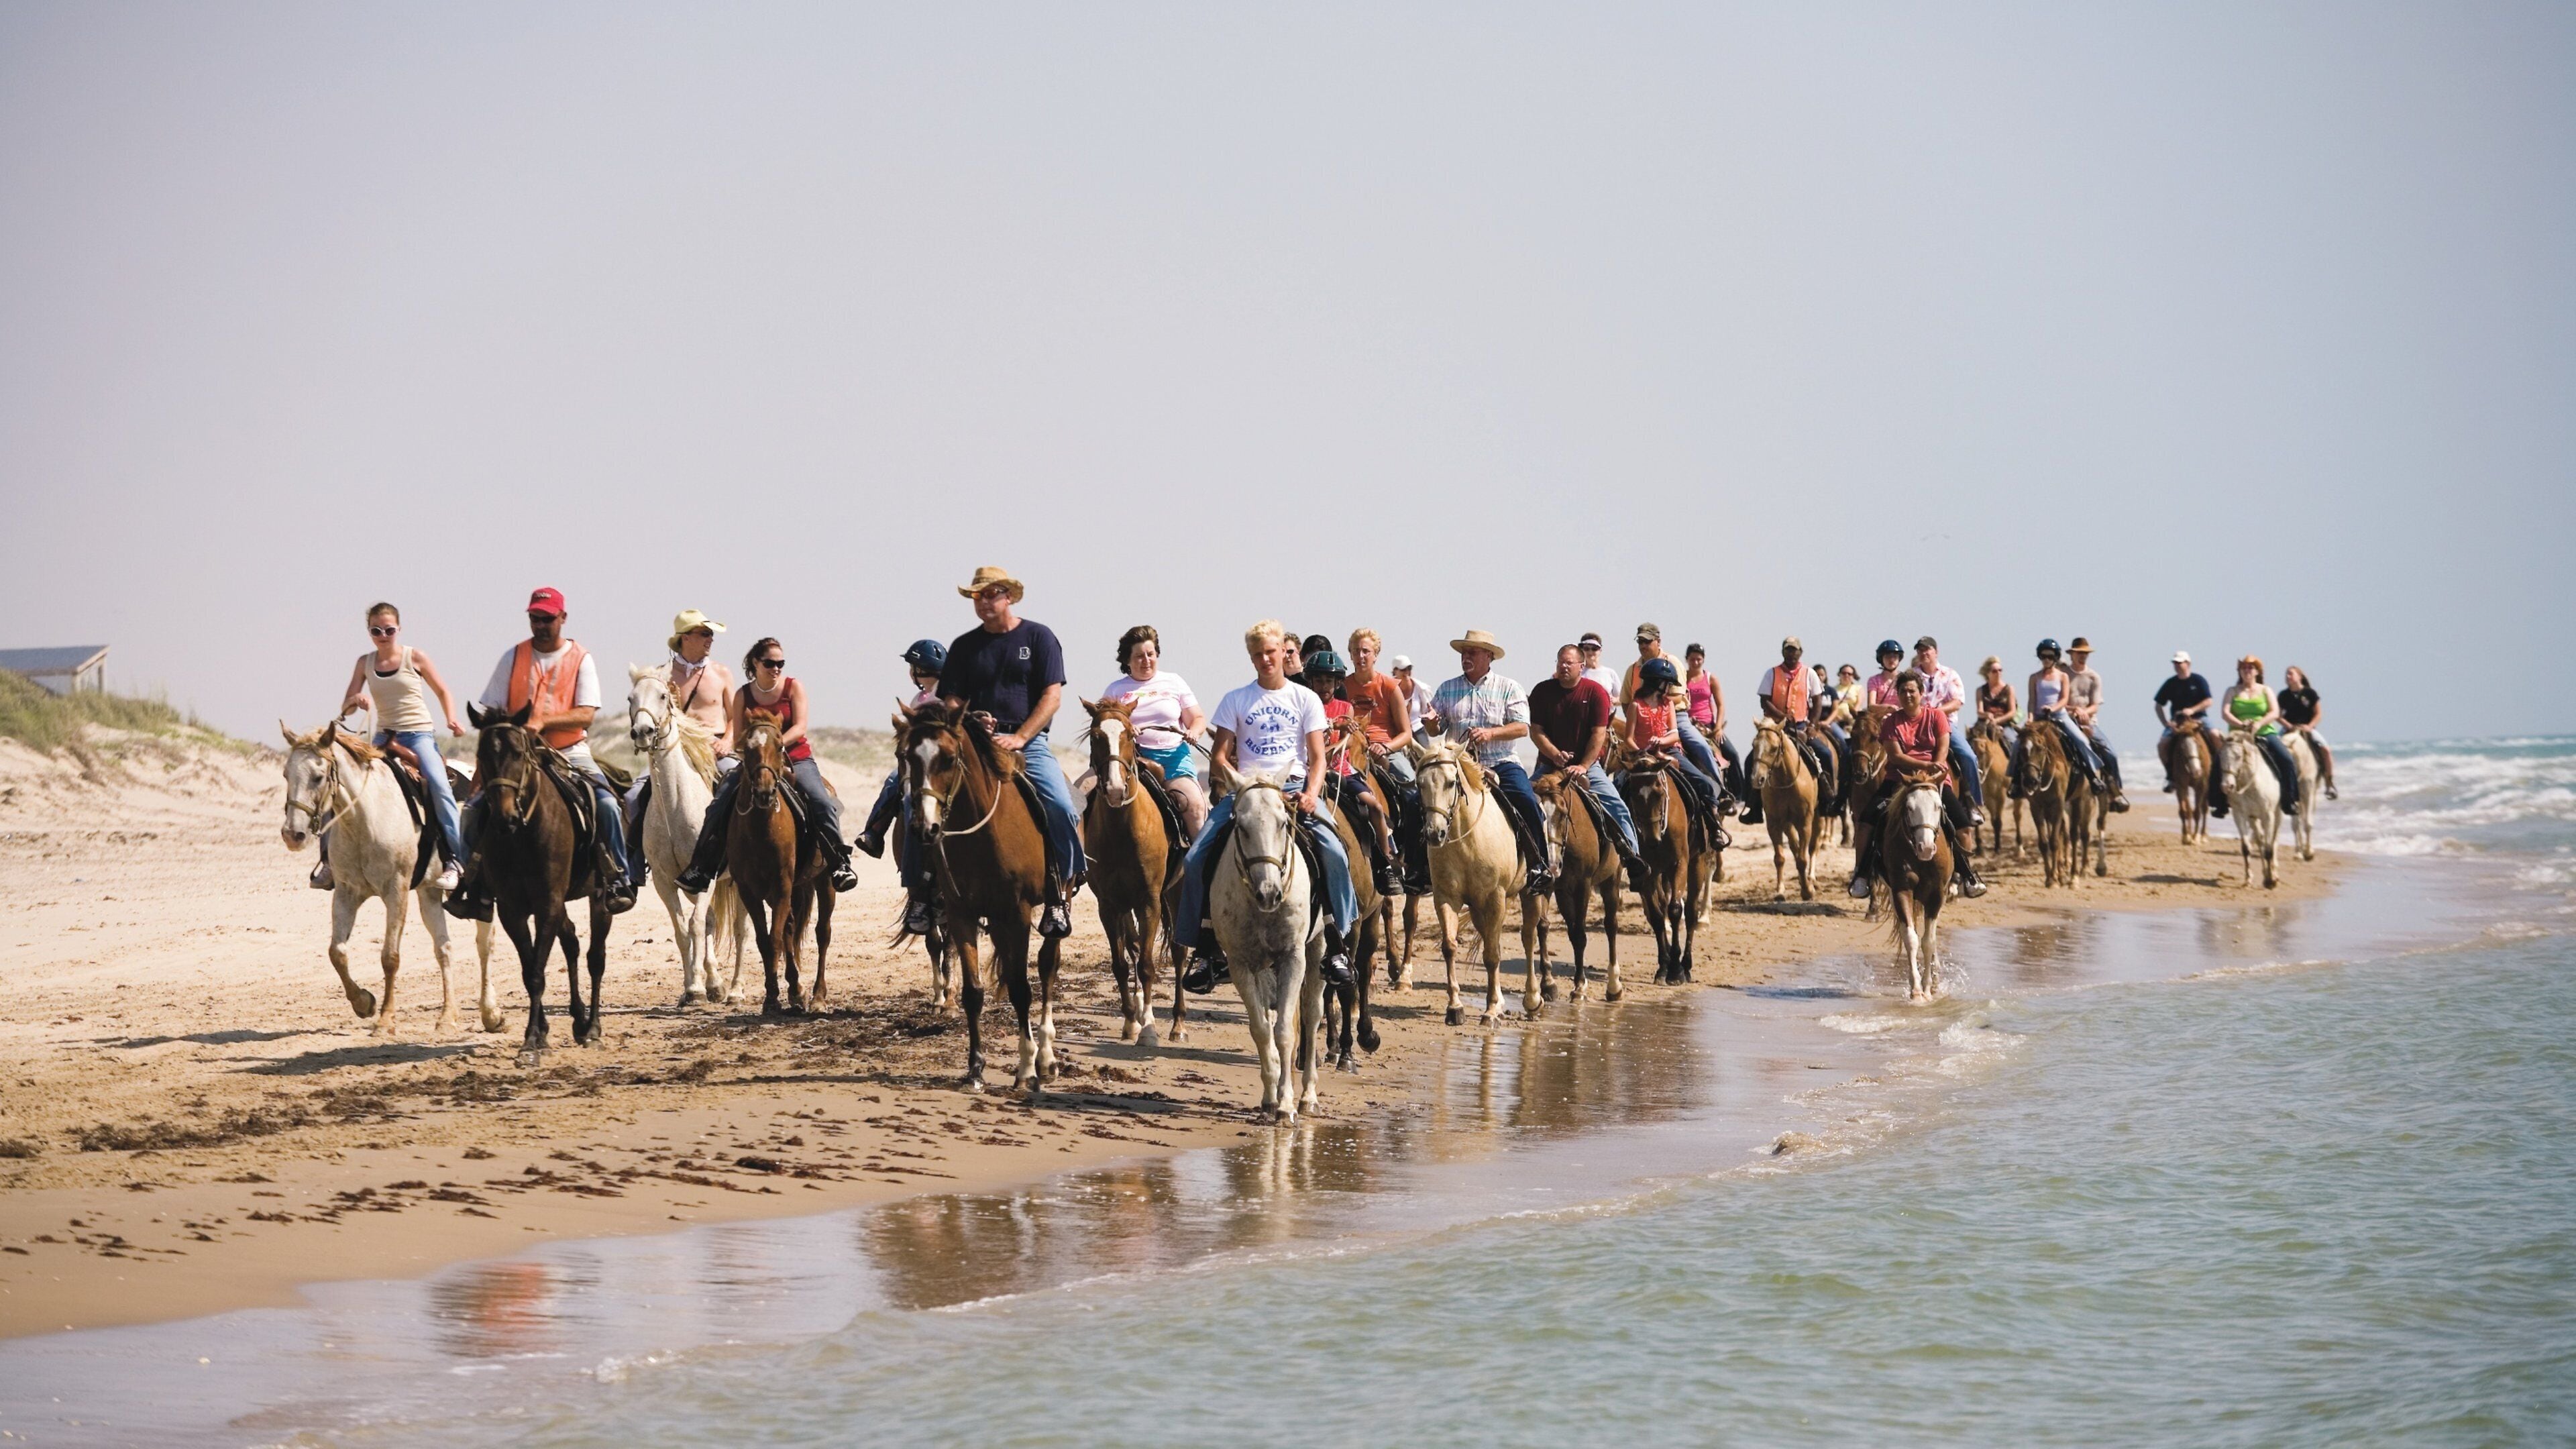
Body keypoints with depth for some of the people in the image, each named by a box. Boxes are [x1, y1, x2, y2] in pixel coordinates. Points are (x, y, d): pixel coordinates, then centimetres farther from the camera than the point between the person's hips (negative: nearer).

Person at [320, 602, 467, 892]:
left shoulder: (414, 658, 0)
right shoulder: (365, 663, 9)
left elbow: (443, 692, 9)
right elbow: (345, 708, 6)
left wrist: (452, 719, -9)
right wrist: (354, 702, -18)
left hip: (419, 734, -4)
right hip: (384, 736, 4)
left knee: (438, 784, -29)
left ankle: (454, 859, -26)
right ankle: (329, 857, -1)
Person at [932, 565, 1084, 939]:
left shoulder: (1038, 637, 7)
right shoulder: (964, 646, 15)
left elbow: (1052, 696, -1)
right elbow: (952, 701, 13)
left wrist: (1020, 737, -13)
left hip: (1028, 741, -2)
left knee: (1061, 807, -25)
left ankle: (1061, 894, -11)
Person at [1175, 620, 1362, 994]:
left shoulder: (1305, 699, 10)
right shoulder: (1236, 700, 10)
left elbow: (1317, 757, 5)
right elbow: (1220, 755, 7)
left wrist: (1311, 793, -14)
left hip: (1294, 786, -1)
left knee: (1334, 852, -27)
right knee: (1196, 858, -19)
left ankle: (1337, 944, -18)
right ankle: (1205, 949, -9)